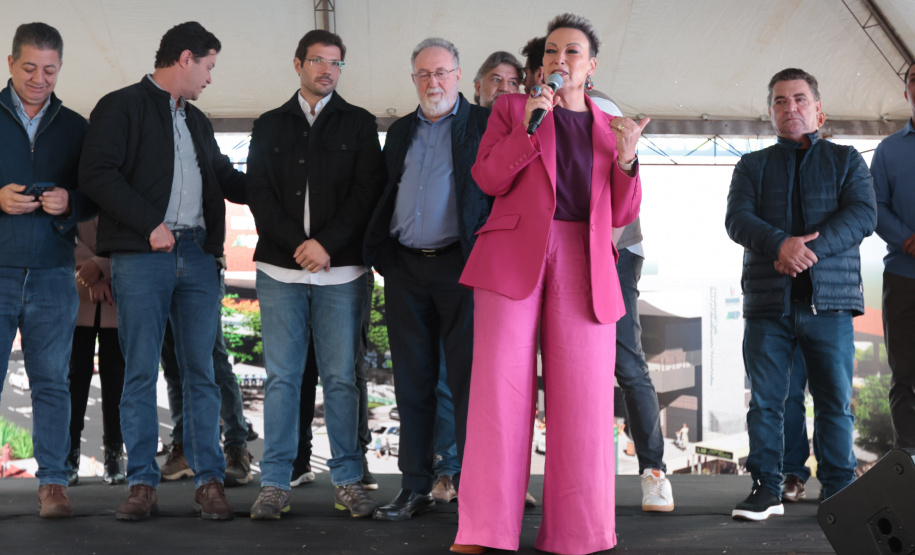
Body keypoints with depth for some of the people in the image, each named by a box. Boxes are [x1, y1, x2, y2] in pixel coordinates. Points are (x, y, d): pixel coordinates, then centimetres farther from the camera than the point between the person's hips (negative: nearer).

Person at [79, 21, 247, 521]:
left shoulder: (197, 121, 24)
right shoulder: (122, 107, 1)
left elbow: (225, 178, 33)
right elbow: (96, 174, -10)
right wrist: (149, 223, -14)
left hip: (197, 255, 6)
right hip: (141, 256, -6)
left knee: (201, 372, 3)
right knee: (141, 372, -2)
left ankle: (209, 481, 6)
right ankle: (142, 484, 4)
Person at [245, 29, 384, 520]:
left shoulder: (358, 124, 10)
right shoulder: (269, 126, 14)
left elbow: (367, 192, 0)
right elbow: (258, 193, 5)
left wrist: (326, 243, -11)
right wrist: (297, 244, -9)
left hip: (341, 270, -1)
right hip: (280, 269, 1)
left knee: (341, 378, 1)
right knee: (281, 377, 1)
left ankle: (348, 480, 8)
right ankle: (274, 484, 5)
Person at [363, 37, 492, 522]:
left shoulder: (484, 125, 4)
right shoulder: (400, 132, 19)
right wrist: (378, 251, 10)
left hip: (460, 265, -5)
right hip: (405, 269, 5)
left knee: (468, 378, -4)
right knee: (412, 381, 7)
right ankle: (416, 488, 13)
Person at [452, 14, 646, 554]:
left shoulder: (610, 129, 21)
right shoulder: (512, 108, 16)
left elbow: (621, 215, 15)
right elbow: (489, 179, 3)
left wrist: (626, 159, -1)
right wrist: (528, 127, -8)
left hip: (584, 267, 2)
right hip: (513, 256, -2)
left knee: (583, 399, -3)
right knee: (500, 388, -8)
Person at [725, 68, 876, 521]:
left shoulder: (846, 160, 15)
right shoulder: (753, 166, 16)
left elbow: (863, 214, -2)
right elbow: (737, 219, 0)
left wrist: (811, 247, -17)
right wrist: (780, 244, -20)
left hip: (830, 300, -1)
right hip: (768, 302, 1)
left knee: (835, 399, -1)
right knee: (765, 400, 0)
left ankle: (839, 491, 6)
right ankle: (766, 487, 7)